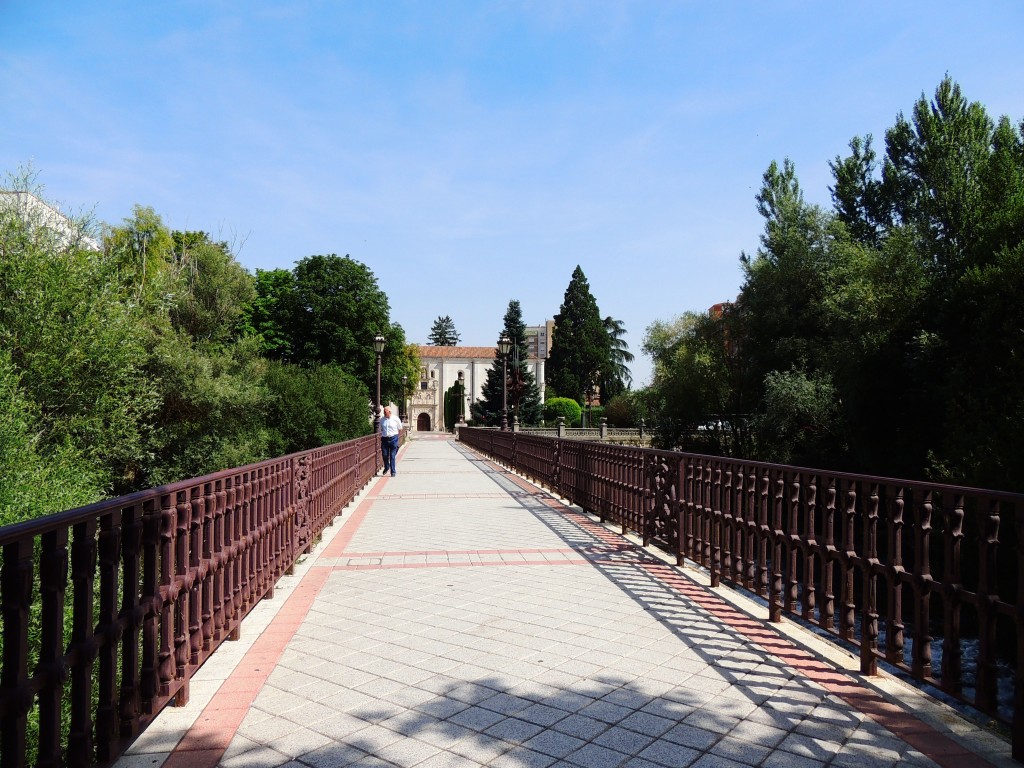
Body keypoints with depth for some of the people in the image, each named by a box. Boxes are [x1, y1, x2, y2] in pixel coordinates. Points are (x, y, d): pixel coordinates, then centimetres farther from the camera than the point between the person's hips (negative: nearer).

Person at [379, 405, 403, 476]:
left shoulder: (396, 419, -3)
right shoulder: (382, 420, 5)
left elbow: (400, 429, 8)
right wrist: (381, 436, 9)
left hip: (393, 439, -3)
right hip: (384, 439, 3)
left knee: (392, 456, -2)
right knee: (384, 455, 3)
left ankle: (393, 472, 5)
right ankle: (386, 467, 31)